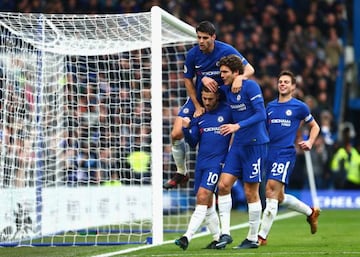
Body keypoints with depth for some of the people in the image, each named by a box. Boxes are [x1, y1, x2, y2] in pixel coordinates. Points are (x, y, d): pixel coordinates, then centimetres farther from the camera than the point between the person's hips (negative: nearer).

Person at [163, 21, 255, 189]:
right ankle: (181, 173, 11)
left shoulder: (226, 51, -19)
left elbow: (249, 69, -18)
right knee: (176, 134, -8)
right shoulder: (193, 54, -13)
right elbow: (188, 80, -1)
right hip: (197, 99, 2)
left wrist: (239, 78, -42)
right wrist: (197, 106, -7)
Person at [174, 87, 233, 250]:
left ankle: (187, 237, -21)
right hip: (201, 163, 6)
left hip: (217, 162, -6)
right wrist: (186, 128, -9)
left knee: (202, 198, -16)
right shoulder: (198, 116, 10)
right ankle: (217, 238, 20)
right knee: (207, 205, 9)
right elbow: (193, 143, 9)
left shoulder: (227, 112, -3)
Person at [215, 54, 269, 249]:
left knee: (251, 193, -1)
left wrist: (238, 126, -30)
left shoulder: (250, 86, -15)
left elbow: (261, 115, -22)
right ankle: (225, 233, -1)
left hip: (255, 144, -7)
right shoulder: (226, 89, 6)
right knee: (223, 185, -5)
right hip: (238, 145, 7)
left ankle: (253, 238, 9)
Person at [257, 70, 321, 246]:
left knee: (271, 191, -17)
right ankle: (311, 212, 35)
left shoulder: (299, 107, 1)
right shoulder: (270, 106, 14)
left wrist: (309, 142, -3)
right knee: (279, 197, 11)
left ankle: (262, 236, -16)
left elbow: (314, 126, 13)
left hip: (286, 154, -6)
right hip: (270, 153, 6)